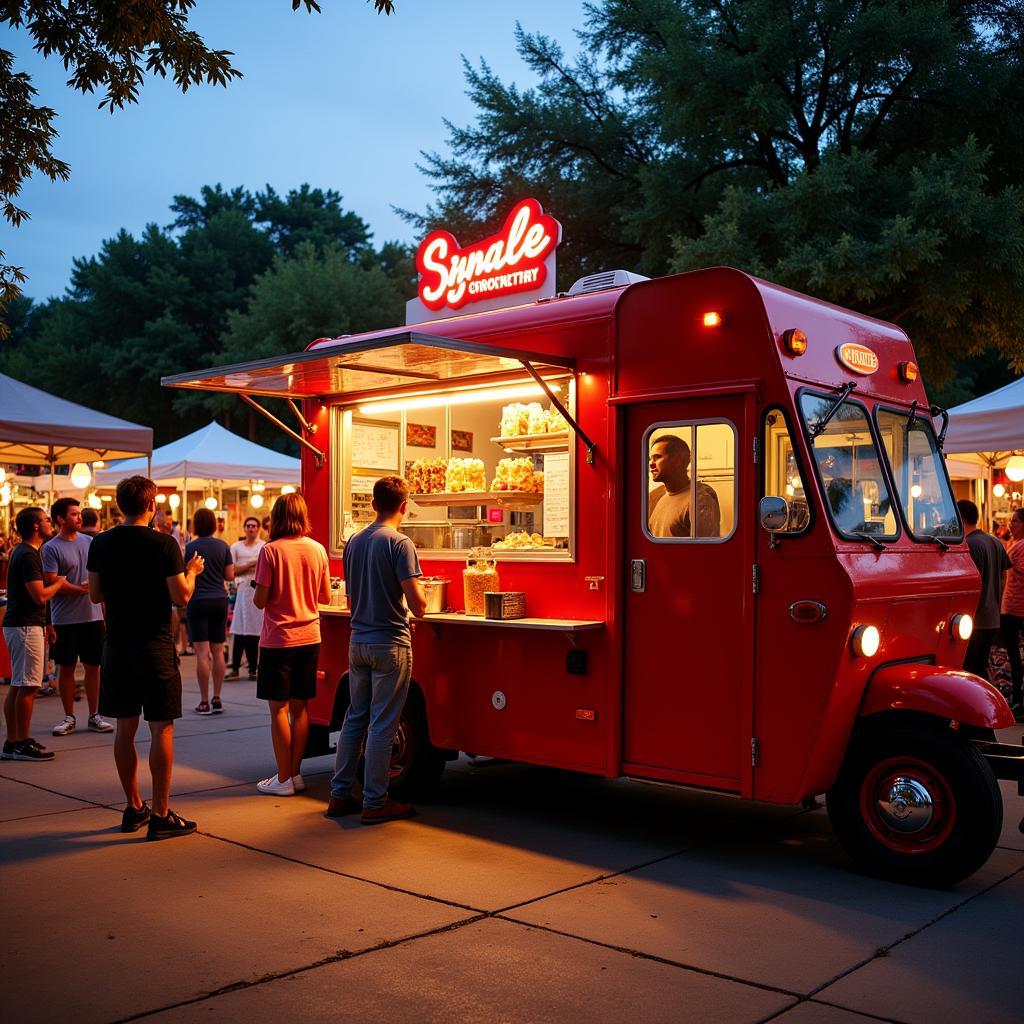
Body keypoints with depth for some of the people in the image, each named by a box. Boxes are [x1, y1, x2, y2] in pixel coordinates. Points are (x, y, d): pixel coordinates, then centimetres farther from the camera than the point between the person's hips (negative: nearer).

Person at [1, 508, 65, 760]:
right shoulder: (29, 555, -16)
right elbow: (40, 596, -22)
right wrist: (59, 582, -4)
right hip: (26, 626, -10)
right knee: (28, 687, -5)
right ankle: (22, 744, 0)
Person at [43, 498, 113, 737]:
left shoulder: (90, 542, 9)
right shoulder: (51, 548, -5)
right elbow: (51, 583, -13)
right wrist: (80, 589, -24)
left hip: (93, 616, 4)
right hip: (65, 619, -3)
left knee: (93, 666, 7)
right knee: (66, 668, 5)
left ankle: (94, 716, 16)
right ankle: (69, 718, 16)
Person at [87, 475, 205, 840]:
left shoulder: (101, 544, 2)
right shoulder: (164, 544, -12)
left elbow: (95, 595, 8)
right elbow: (181, 596, -12)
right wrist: (192, 571, 7)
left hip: (117, 646, 5)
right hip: (154, 646, -5)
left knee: (125, 728, 12)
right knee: (162, 729, 0)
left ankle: (133, 808, 21)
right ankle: (161, 816, 2)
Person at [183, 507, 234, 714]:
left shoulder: (190, 547, -7)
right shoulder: (223, 546, 3)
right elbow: (230, 575, 4)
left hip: (198, 601, -4)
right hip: (220, 600, 4)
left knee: (202, 653, -4)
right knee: (218, 651, 9)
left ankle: (204, 702, -4)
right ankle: (217, 699, 12)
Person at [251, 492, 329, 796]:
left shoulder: (270, 551, -11)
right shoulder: (317, 550, 1)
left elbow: (260, 600, -11)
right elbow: (325, 597, 8)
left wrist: (257, 589, 10)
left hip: (278, 639, -4)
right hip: (309, 637, 4)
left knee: (278, 708, 3)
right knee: (300, 707, 12)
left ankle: (284, 779, 7)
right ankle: (296, 773, 18)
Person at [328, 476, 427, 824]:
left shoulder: (353, 542, 9)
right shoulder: (400, 543, -13)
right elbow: (417, 604, -17)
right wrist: (421, 601, 5)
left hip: (358, 641, 7)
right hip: (390, 643, -7)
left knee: (354, 719, 14)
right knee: (382, 725, 0)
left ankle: (340, 795, 20)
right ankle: (375, 802, 6)